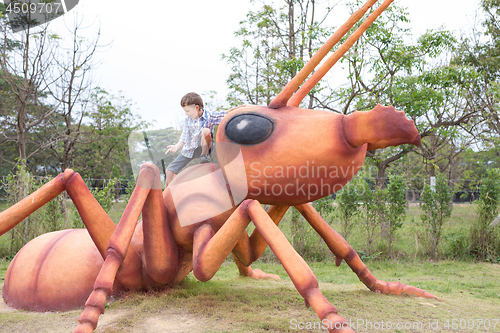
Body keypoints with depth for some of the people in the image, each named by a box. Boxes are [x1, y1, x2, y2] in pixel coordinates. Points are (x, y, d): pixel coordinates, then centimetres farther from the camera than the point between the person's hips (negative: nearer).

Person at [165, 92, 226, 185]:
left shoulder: (209, 116, -15)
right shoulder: (187, 119, -2)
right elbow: (184, 138, -1)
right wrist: (176, 146, -17)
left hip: (201, 148, -4)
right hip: (189, 150, 5)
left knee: (206, 130, -34)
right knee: (170, 170, -2)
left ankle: (204, 156, -14)